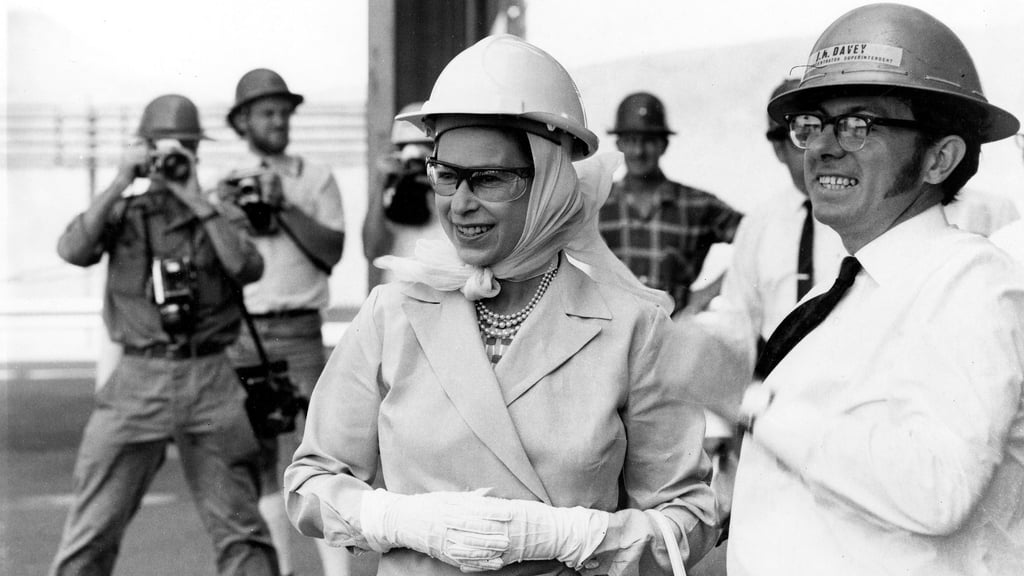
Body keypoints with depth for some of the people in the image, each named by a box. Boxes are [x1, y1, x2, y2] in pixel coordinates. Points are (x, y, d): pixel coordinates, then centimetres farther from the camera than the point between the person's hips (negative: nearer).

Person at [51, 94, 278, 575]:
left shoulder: (219, 217, 10)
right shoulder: (121, 214, 9)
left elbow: (248, 268, -8)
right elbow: (72, 250, -8)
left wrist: (196, 200, -9)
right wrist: (120, 184, -10)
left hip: (210, 379, 1)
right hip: (138, 378, 0)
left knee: (240, 531, 4)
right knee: (91, 532, 0)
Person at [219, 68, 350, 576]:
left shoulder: (316, 178, 6)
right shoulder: (227, 185, 13)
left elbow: (332, 252, -4)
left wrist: (284, 206, -12)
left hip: (297, 330, -3)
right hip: (238, 334, 3)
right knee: (256, 459, 7)